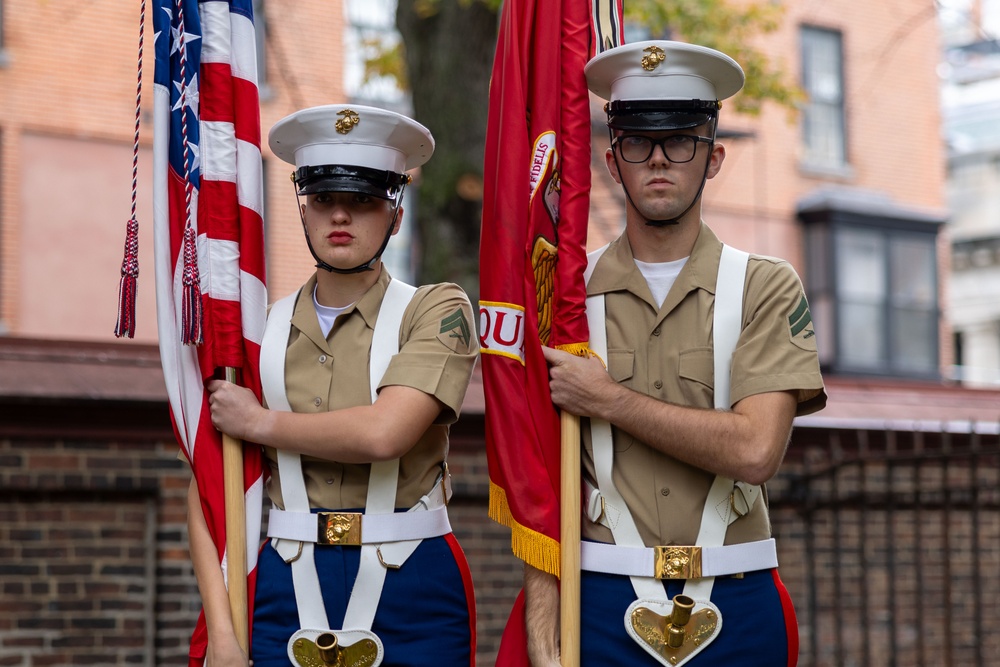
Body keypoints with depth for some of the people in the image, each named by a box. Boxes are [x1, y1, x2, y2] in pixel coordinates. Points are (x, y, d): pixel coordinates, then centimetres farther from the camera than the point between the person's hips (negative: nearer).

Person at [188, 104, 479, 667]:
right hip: (286, 594, 2)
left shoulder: (438, 312, -1)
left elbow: (384, 434, -18)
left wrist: (261, 423, -5)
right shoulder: (260, 331, 7)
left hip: (411, 601, -2)